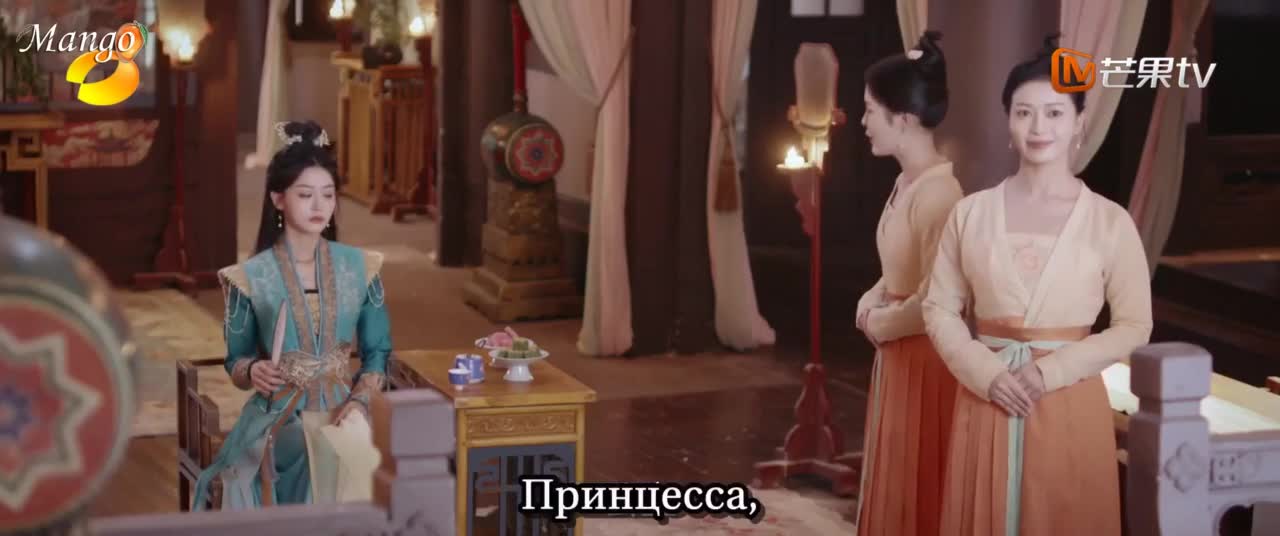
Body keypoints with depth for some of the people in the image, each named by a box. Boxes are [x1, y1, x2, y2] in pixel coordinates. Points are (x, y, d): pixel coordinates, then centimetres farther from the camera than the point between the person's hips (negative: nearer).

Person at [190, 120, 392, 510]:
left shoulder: (360, 268, 6)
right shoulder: (250, 277, -1)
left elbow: (378, 352, 10)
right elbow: (235, 361, 7)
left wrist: (359, 402, -8)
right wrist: (253, 372, -16)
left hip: (340, 418, 2)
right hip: (276, 423, -2)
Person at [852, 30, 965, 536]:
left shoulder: (937, 190, -22)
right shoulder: (907, 181, 7)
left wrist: (884, 323, -9)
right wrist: (874, 296, 4)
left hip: (925, 361, -9)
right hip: (899, 357, 9)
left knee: (916, 492, 1)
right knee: (895, 487, 18)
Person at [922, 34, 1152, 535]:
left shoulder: (1110, 221, -3)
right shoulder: (970, 213, 2)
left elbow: (1134, 327, -2)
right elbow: (940, 310, 4)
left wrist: (1053, 370, -13)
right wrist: (987, 373, -11)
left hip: (1070, 406, -1)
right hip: (986, 400, 2)